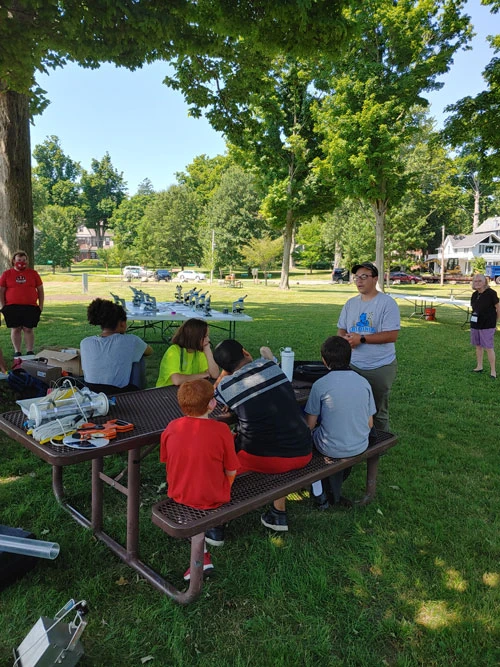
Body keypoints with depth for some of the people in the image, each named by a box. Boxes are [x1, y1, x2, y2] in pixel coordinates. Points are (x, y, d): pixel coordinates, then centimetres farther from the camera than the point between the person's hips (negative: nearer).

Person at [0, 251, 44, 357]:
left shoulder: (33, 273, 7)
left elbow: (40, 289, 9)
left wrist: (41, 305, 4)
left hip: (30, 307, 0)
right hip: (12, 307, 0)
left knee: (28, 329, 2)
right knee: (15, 329, 4)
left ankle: (30, 352, 9)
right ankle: (17, 352, 13)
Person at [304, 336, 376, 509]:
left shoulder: (320, 384, -15)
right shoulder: (364, 382, -4)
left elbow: (310, 424, -7)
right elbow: (370, 423, 2)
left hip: (332, 449, -4)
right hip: (361, 447, 4)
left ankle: (318, 493, 33)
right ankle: (334, 492, 42)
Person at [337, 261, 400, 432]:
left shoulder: (387, 303, -10)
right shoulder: (351, 303, 8)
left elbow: (391, 335, -17)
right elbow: (341, 330, 13)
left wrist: (361, 339, -21)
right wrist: (345, 338, -12)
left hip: (380, 368, -5)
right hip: (353, 365, 5)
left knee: (378, 411, 8)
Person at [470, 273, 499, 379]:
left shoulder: (491, 293, -12)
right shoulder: (474, 295, 7)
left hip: (487, 325, -6)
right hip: (475, 324, 6)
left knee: (489, 347, -5)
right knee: (478, 346, 13)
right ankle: (479, 367, 25)